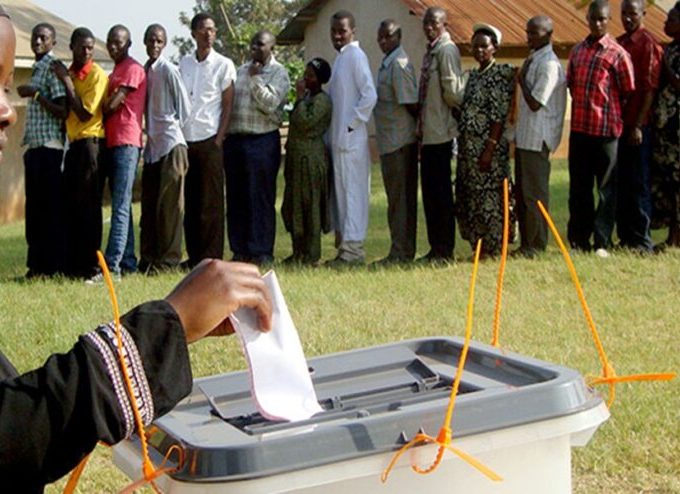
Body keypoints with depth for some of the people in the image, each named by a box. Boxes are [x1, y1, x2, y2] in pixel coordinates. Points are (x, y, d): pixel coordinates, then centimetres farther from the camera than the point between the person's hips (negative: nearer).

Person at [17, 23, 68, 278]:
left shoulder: (53, 68, -8)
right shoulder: (38, 69, 20)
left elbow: (62, 111, -15)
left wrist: (35, 94, -16)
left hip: (48, 147, -9)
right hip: (34, 146, 9)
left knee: (50, 207, -6)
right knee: (34, 207, 9)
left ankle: (51, 265, -4)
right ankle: (37, 263, 13)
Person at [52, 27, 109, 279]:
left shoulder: (98, 75, -7)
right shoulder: (69, 73, 14)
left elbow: (84, 114, -15)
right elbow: (65, 111, 15)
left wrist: (66, 81, -13)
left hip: (89, 142, -7)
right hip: (72, 144, 7)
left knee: (88, 206, -6)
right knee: (70, 206, 7)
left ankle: (90, 265, -3)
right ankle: (72, 265, 13)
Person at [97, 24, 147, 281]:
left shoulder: (133, 69, -5)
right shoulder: (115, 72, 24)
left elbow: (113, 105, -11)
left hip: (127, 143, -9)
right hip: (112, 143, 9)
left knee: (120, 207, -14)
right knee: (121, 207, 9)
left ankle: (113, 265, -19)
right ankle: (128, 262, 12)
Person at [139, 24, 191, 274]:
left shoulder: (168, 70, -8)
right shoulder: (144, 70, 13)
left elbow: (185, 108, -5)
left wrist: (172, 128, 2)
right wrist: (150, 132, 11)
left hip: (171, 143, -7)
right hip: (152, 145, 7)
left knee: (169, 204, -4)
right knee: (148, 204, 8)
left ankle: (169, 259, 0)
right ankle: (148, 259, 14)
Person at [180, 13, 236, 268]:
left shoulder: (223, 65, 2)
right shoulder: (183, 64, 12)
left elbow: (228, 106, 0)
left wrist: (219, 140, -8)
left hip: (209, 140, -4)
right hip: (185, 140, 4)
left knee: (211, 201, -3)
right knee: (190, 201, 6)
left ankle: (212, 257, 1)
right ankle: (193, 256, 13)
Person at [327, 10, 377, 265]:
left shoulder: (356, 56, -10)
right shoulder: (341, 57, 17)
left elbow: (369, 95, -18)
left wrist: (352, 124, -14)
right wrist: (334, 129, 12)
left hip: (351, 139, -9)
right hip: (337, 138, 9)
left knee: (353, 191, -6)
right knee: (340, 190, 10)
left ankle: (352, 248, -4)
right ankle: (344, 243, 16)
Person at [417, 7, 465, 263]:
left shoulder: (447, 50, -12)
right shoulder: (431, 51, 16)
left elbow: (452, 90, -17)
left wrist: (459, 108, 0)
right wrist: (421, 126, 15)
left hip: (440, 132, -9)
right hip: (428, 131, 9)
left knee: (440, 190, -5)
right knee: (430, 190, 11)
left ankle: (445, 249, 1)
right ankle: (436, 248, 18)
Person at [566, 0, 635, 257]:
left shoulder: (617, 54, -5)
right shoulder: (577, 51, 11)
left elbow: (629, 93, -2)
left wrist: (609, 114, 4)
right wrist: (582, 110, 14)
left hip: (606, 130, -5)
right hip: (579, 128, 5)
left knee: (606, 189, 1)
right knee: (578, 188, 10)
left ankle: (602, 243, 4)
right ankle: (579, 241, 19)